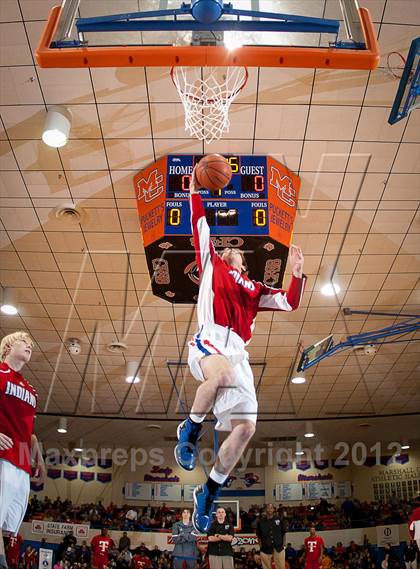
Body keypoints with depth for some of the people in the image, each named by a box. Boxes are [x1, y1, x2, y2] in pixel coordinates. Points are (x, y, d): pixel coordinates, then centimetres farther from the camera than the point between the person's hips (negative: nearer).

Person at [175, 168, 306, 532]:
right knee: (223, 372, -41)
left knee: (246, 426, -8)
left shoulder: (254, 289, 30)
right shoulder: (212, 264, 21)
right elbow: (200, 226, 17)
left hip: (238, 353, 5)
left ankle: (209, 492, 10)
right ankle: (190, 431, -14)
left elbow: (291, 302, 23)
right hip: (209, 341, -4)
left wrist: (298, 274, 8)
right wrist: (195, 189, 18)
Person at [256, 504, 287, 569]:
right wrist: (261, 545, 3)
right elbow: (258, 535, 9)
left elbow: (283, 533, 10)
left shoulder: (279, 520, 2)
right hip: (265, 549, 0)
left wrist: (283, 544, 6)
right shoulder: (261, 521, 0)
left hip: (278, 548, 0)